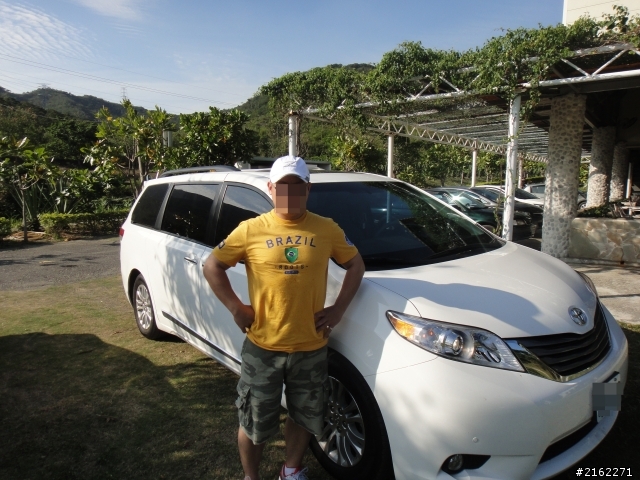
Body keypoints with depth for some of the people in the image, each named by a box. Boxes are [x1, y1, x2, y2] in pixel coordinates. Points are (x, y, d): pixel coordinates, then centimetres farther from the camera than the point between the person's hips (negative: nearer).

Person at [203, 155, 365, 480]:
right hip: (262, 347, -1)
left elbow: (356, 265, 8)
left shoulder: (327, 230, -2)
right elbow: (212, 266, 0)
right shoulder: (251, 230, -6)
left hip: (311, 347, 2)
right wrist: (236, 308, -8)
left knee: (304, 417, 21)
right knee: (255, 423, 14)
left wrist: (338, 309, -2)